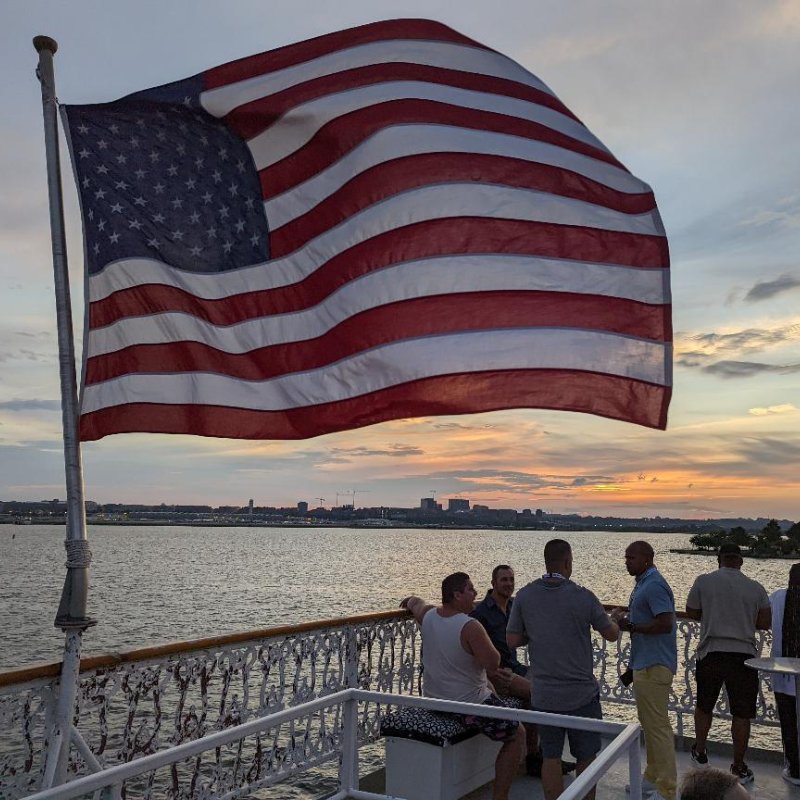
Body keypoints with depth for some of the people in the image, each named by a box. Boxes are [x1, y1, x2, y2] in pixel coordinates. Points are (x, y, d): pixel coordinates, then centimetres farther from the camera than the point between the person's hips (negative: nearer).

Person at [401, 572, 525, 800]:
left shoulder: (427, 615, -2)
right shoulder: (470, 627, -26)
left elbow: (414, 602, 20)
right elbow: (494, 663, -27)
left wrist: (411, 601, 43)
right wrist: (484, 643, -7)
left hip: (432, 698, 8)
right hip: (467, 704, -8)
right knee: (517, 735, 9)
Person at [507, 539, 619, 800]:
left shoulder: (524, 595, -5)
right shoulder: (583, 597, -13)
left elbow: (512, 640, -1)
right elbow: (611, 634, 0)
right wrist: (615, 622, 22)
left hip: (543, 695, 3)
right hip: (581, 693, -2)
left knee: (551, 757, 12)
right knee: (586, 758, 13)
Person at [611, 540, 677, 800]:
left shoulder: (654, 586, -18)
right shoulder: (643, 583, 14)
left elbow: (665, 624, -25)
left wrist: (630, 626, -18)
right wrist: (625, 618, 6)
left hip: (654, 666, -11)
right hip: (645, 663, 11)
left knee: (657, 725, -4)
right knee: (648, 723, 18)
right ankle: (653, 778, 30)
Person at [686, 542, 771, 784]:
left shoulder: (703, 581, -3)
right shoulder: (755, 587, 0)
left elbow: (692, 613, 6)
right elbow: (765, 623, 4)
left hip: (710, 653, 0)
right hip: (744, 654, 0)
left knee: (704, 705, 19)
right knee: (742, 714, 9)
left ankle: (699, 751, 34)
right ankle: (738, 767, 17)